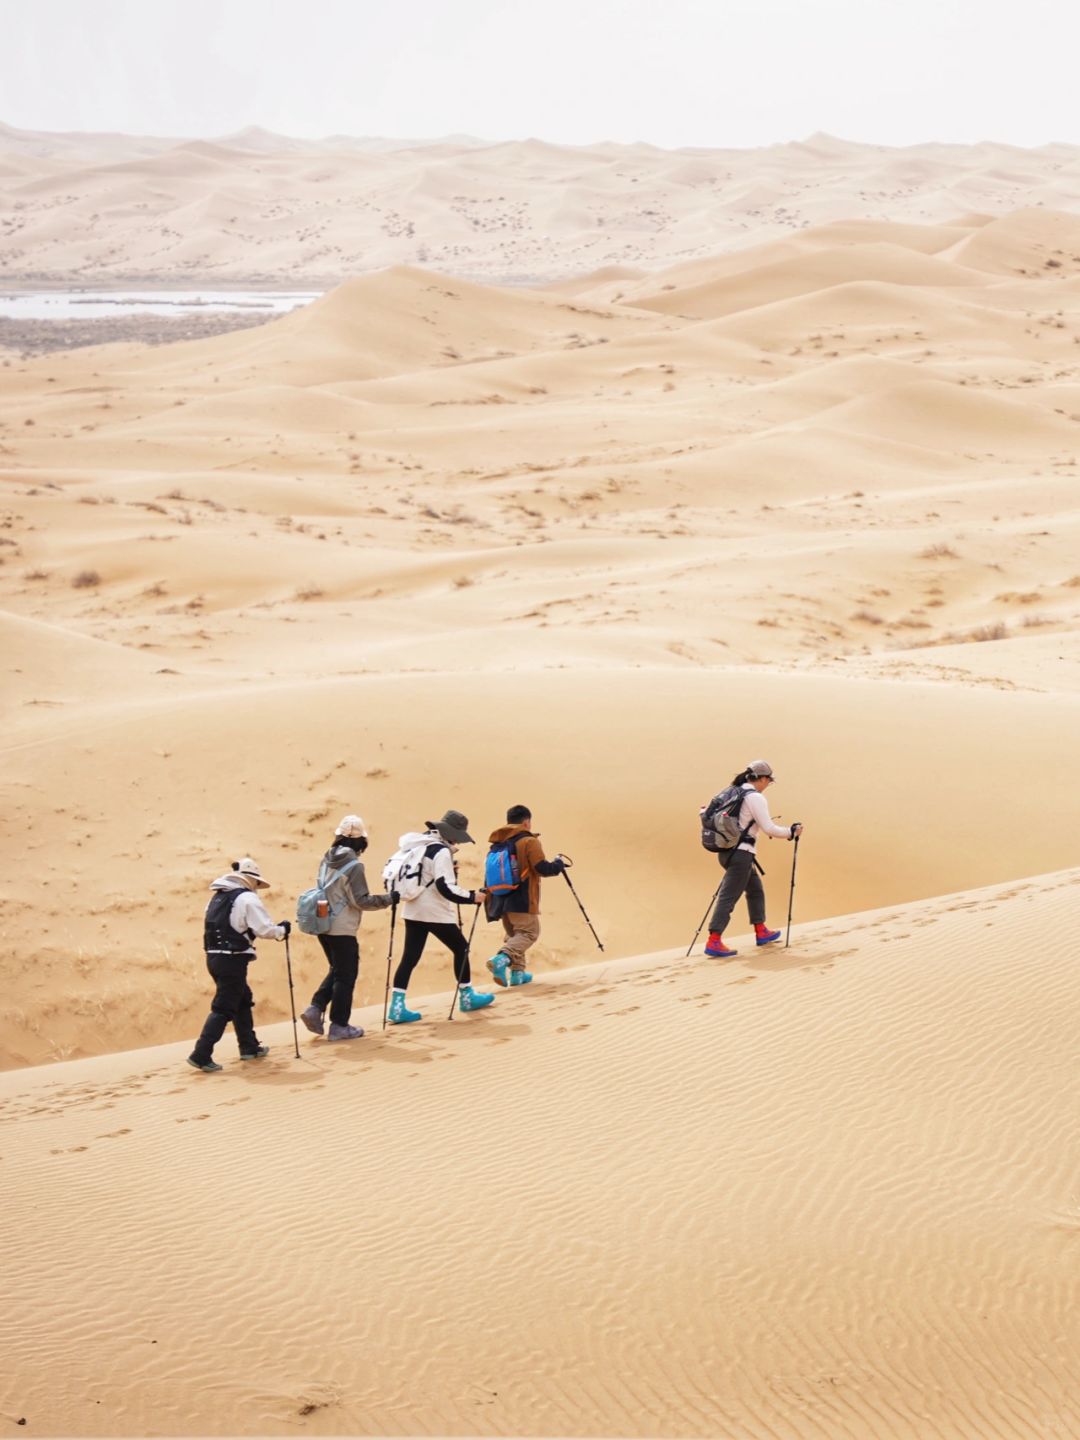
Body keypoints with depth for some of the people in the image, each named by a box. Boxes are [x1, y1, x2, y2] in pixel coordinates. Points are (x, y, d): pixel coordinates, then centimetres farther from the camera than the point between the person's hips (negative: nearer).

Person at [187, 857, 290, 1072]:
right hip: (233, 959, -9)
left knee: (243, 1000, 22)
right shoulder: (247, 898, -10)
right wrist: (282, 930, 5)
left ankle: (249, 1047, 31)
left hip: (214, 956, 9)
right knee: (223, 1008, -5)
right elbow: (264, 929, -14)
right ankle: (201, 1055, -11)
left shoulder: (218, 897, 14)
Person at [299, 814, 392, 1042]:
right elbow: (361, 901, -18)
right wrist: (387, 899, -9)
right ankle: (339, 1026, 7)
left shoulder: (327, 861, 7)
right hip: (343, 930, -7)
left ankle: (315, 1008, 8)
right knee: (346, 976, 3)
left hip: (323, 926, 7)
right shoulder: (354, 865, -16)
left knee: (336, 970, 22)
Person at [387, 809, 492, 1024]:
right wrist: (472, 897, -17)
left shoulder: (417, 844, 7)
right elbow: (445, 887, -24)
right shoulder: (441, 852, -17)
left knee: (410, 957, 4)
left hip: (412, 910, 7)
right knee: (461, 948, 12)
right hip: (436, 913, -7)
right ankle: (467, 997, 22)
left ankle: (397, 1007, -4)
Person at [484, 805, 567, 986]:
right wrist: (559, 863, 4)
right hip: (522, 900, -7)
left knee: (512, 934, 19)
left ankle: (517, 972, 11)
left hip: (501, 900, 7)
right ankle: (502, 958, -29)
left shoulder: (497, 844, 14)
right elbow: (543, 868, -13)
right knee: (529, 932, -5)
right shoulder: (529, 842, -6)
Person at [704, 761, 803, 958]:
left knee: (755, 889, 22)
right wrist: (792, 832, -2)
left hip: (727, 850, 9)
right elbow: (768, 829, -16)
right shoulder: (756, 798, -13)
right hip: (740, 853, -9)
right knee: (728, 896, -10)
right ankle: (714, 941, -15)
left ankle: (761, 932, 31)